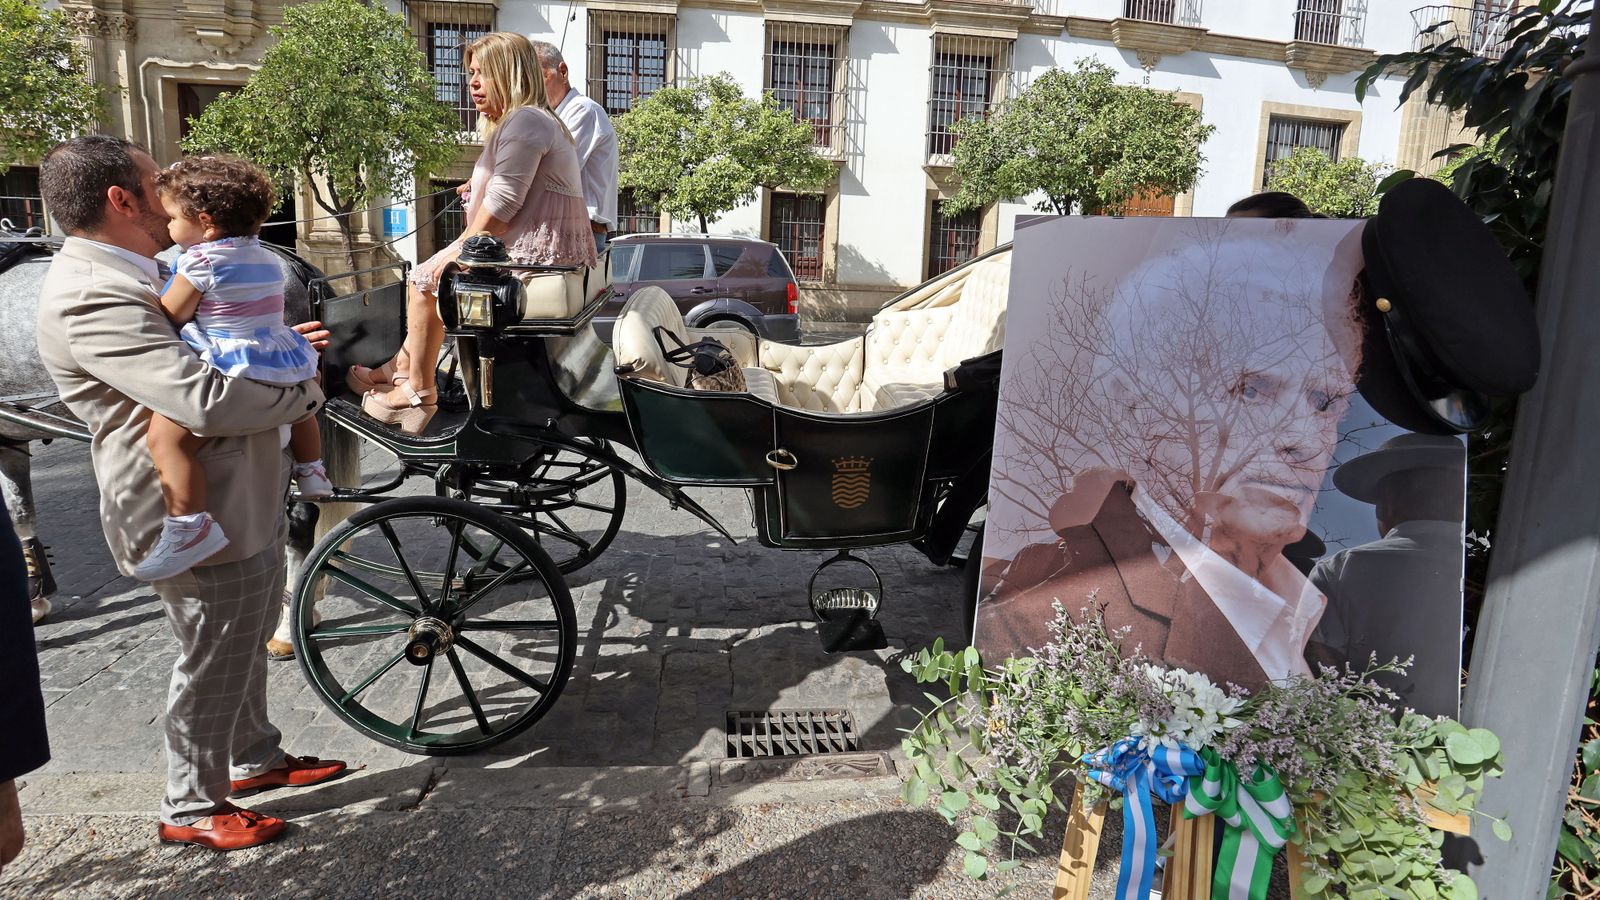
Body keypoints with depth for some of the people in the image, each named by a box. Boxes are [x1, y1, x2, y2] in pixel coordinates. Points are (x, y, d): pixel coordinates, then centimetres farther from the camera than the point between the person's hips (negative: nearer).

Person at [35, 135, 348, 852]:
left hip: (243, 501, 11)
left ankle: (255, 758, 45)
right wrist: (303, 392, -19)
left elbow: (196, 355, 24)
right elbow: (206, 400, -36)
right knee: (213, 663, 7)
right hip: (201, 521, -11)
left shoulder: (127, 276, 11)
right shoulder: (90, 297, -25)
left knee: (244, 645, 24)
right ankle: (190, 808, 29)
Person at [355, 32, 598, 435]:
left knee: (427, 280, -2)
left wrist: (461, 250, -11)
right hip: (547, 251, 11)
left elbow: (502, 204, -20)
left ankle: (416, 392, 9)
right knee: (427, 275, 20)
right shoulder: (529, 120, 22)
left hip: (536, 256, -11)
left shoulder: (523, 122, -13)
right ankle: (402, 368, 26)